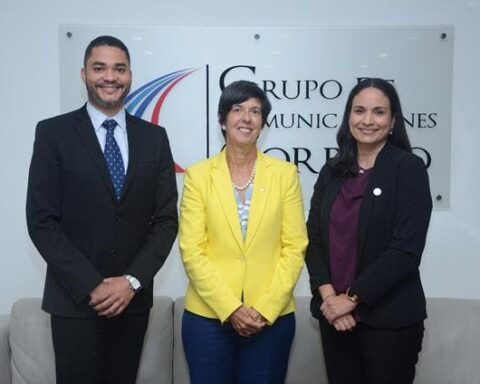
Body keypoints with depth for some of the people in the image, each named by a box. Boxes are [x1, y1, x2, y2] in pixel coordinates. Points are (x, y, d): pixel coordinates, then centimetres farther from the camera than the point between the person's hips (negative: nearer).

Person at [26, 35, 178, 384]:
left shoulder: (154, 137, 4)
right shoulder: (53, 132, -3)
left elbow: (166, 219, 2)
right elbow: (42, 221, -8)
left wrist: (133, 280, -10)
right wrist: (90, 286, -13)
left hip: (134, 298, 3)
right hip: (75, 300, -2)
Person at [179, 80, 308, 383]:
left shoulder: (285, 173, 2)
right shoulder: (199, 175, 0)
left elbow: (295, 247, -1)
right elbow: (191, 250, -5)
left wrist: (265, 309, -10)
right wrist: (230, 308, -13)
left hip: (272, 318, 1)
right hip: (208, 316, 0)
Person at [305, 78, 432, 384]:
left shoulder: (409, 168, -7)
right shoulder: (333, 171, 7)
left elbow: (406, 249, -14)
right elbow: (314, 238, 3)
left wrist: (352, 298, -14)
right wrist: (328, 295, -11)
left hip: (389, 317, -4)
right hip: (335, 313, 4)